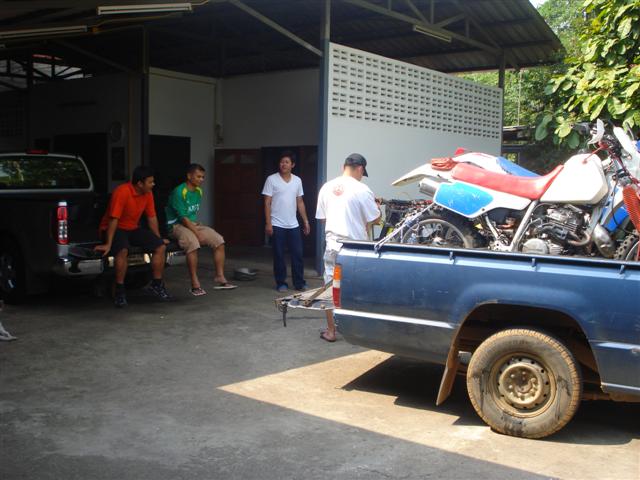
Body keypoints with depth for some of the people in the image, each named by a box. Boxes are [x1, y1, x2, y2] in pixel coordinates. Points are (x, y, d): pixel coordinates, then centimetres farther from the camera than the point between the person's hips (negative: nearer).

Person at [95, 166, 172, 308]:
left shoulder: (148, 194, -3)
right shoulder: (122, 192, -25)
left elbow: (152, 217, 7)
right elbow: (114, 219, -27)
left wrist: (158, 238, 12)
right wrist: (108, 244, -28)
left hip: (133, 229, 7)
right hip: (115, 229, -7)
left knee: (160, 246, -7)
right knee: (123, 250, -37)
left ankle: (156, 284, 7)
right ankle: (119, 292, -23)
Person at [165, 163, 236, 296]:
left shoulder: (198, 191, 9)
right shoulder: (179, 192, -17)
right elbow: (183, 218, -20)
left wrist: (198, 225, 2)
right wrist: (198, 233, -21)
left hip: (193, 224, 8)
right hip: (177, 225, -8)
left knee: (219, 241, -9)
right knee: (193, 243, -37)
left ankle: (220, 278, -4)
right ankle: (195, 285, -31)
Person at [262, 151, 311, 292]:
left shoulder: (297, 180, 7)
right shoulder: (271, 179, -5)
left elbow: (300, 202, 13)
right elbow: (267, 203, -6)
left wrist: (306, 221, 9)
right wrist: (268, 223, -12)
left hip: (293, 225, 4)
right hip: (277, 225, -4)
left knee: (298, 254, 4)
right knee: (279, 256, 3)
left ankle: (299, 283, 13)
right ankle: (281, 283, 13)